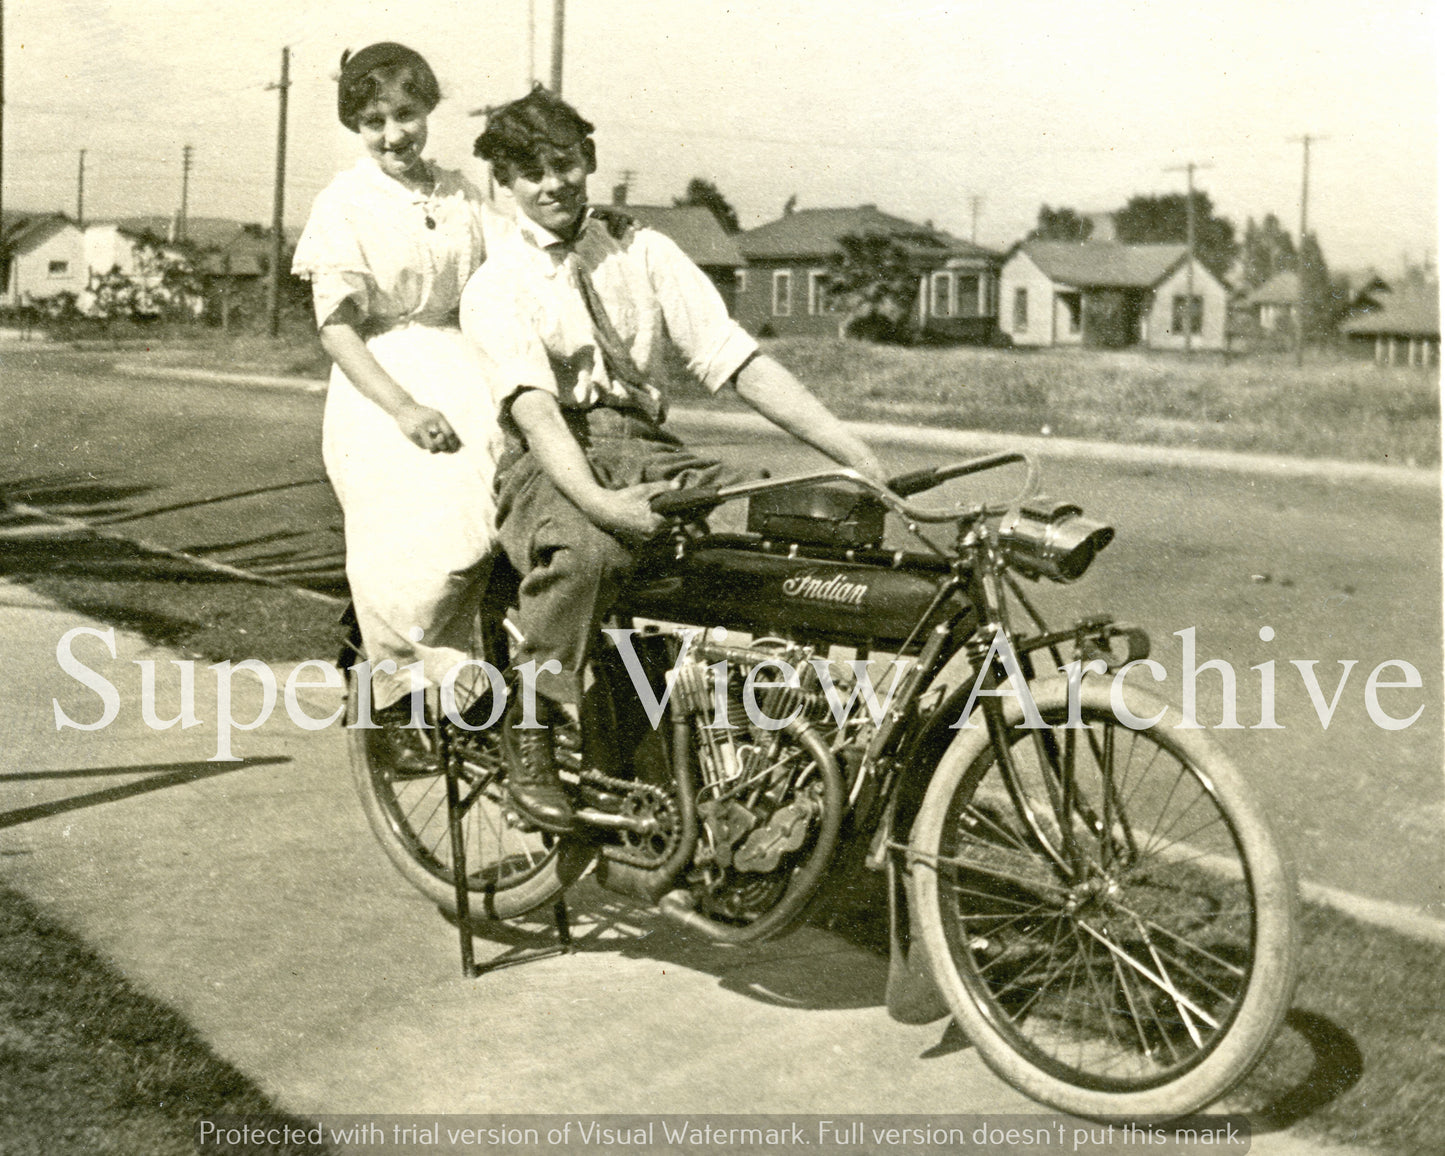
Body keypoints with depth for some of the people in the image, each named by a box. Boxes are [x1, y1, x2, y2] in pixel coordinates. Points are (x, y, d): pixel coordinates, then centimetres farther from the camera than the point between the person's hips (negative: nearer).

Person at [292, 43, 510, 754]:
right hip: (380, 384, -5)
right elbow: (335, 326, -9)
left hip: (459, 373, 5)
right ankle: (388, 689, 8)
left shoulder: (458, 195, 12)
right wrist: (402, 407, -22)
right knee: (434, 548, -18)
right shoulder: (345, 204, -3)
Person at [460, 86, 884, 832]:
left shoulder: (645, 255, 16)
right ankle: (529, 743, -19)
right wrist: (598, 500, -33)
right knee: (587, 550, -38)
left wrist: (858, 457, -8)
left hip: (647, 454, 3)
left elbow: (741, 364, 5)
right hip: (548, 467, -3)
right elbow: (535, 407, -13)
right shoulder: (495, 287, 6)